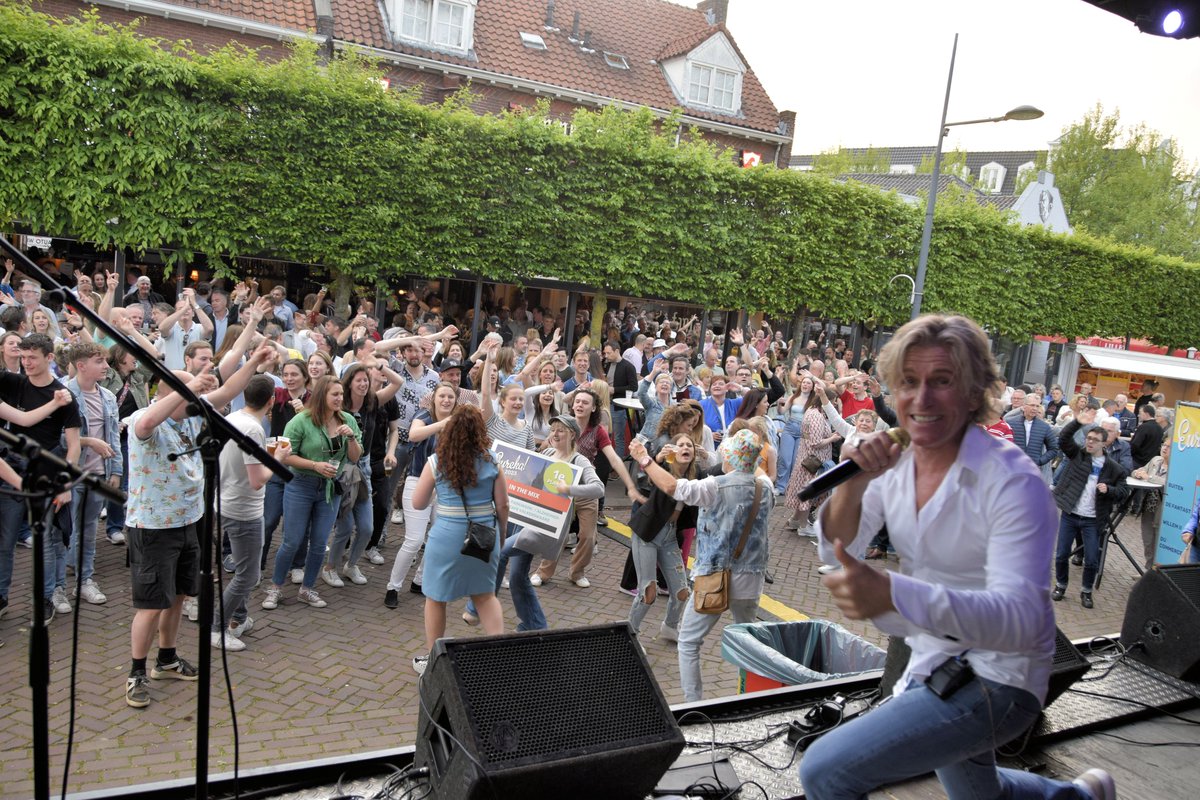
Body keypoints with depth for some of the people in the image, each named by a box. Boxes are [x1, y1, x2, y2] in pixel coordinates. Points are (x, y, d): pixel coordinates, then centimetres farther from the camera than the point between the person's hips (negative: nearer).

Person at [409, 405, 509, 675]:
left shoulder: (436, 462, -7)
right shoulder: (491, 463, -3)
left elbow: (418, 503, 1)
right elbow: (503, 506, 1)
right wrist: (501, 537, 15)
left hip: (448, 537, -2)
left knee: (436, 598, 16)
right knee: (485, 594, 20)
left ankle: (432, 660, 28)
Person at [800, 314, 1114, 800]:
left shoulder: (1012, 481, -24)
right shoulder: (894, 464, -5)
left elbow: (1021, 618, -33)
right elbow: (836, 549, -7)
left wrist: (892, 594, -49)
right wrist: (852, 485, -27)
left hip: (995, 679, -7)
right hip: (931, 664, 7)